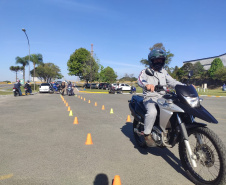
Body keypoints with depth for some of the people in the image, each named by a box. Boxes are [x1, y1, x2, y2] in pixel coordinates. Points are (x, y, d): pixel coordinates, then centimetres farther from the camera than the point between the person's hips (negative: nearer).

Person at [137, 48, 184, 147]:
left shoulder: (164, 72, 21)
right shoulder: (145, 72, 3)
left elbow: (171, 81, 15)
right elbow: (140, 80, -18)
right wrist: (147, 84, -42)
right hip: (150, 98, -6)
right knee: (152, 112, -35)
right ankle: (147, 135, -17)